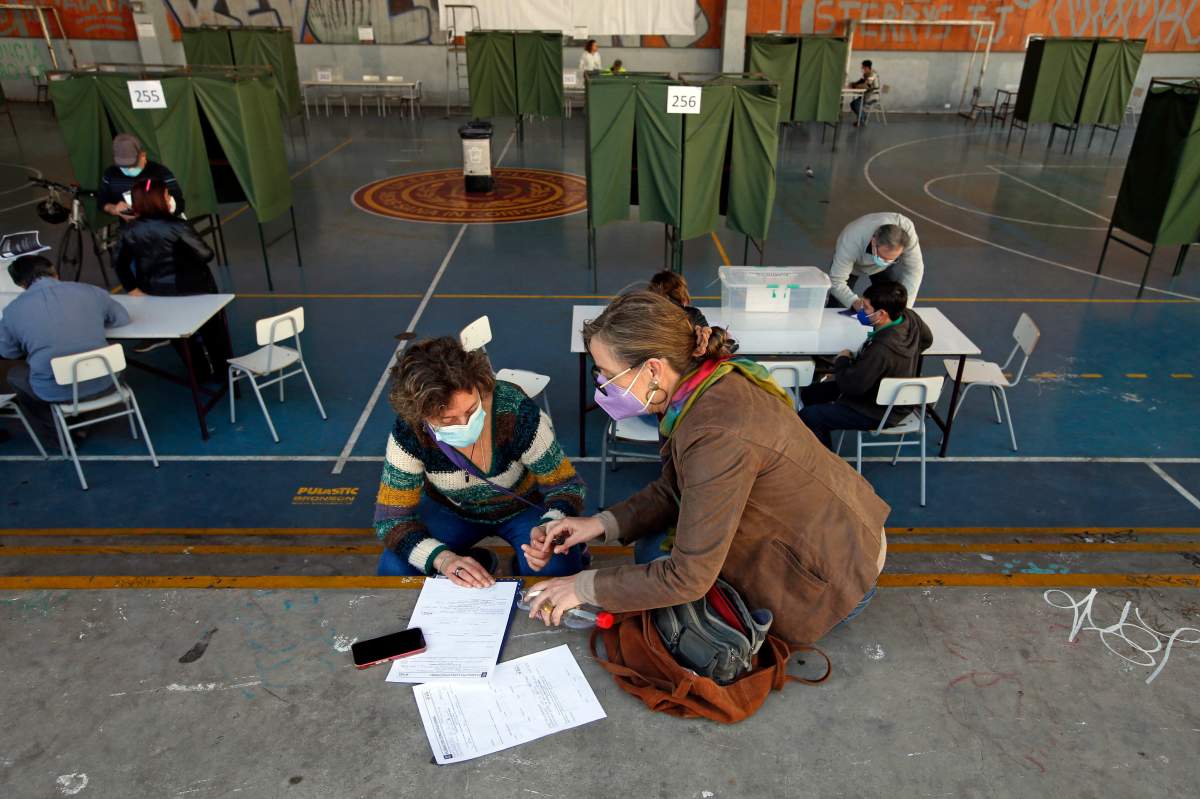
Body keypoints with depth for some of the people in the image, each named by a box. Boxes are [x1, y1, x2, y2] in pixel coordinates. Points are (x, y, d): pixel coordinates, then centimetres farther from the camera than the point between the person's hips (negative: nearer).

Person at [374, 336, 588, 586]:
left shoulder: (517, 412, -33)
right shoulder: (407, 434, -29)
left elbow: (567, 486, -21)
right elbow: (391, 518, -22)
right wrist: (443, 558, -41)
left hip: (524, 508, -2)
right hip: (450, 510, 2)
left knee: (557, 568, -29)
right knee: (393, 569, -21)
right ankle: (478, 562, 5)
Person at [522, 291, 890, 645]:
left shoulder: (717, 435, -36)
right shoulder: (709, 383, -9)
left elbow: (689, 578, -30)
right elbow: (673, 489, 3)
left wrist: (585, 587, -19)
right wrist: (601, 524, -8)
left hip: (834, 572, -7)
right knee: (655, 545, 6)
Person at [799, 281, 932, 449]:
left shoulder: (881, 349, -38)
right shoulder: (910, 317, -13)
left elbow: (851, 385, -27)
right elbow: (927, 339, 12)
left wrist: (842, 360, -10)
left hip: (880, 413, -10)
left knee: (807, 417, -17)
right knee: (809, 393, 17)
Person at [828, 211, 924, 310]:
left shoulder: (907, 229, -38)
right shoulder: (850, 242, -43)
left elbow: (914, 269, -31)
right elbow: (836, 282, -39)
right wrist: (856, 303, -56)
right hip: (853, 265, -2)